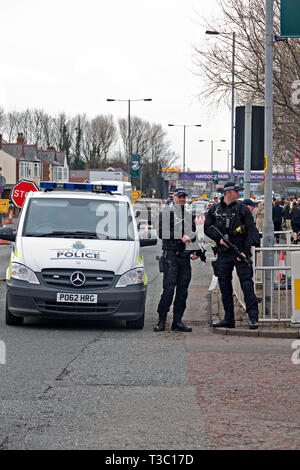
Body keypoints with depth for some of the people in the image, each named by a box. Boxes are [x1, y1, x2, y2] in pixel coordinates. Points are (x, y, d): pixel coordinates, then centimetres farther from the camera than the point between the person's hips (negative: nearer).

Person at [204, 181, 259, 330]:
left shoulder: (242, 209, 2)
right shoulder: (214, 210, 9)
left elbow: (251, 230, -2)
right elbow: (207, 228, 8)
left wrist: (245, 251, -12)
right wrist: (219, 238, -10)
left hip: (240, 251, -3)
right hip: (224, 252, 3)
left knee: (246, 283, -10)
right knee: (224, 284, 5)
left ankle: (253, 317, -12)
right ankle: (229, 319, 12)